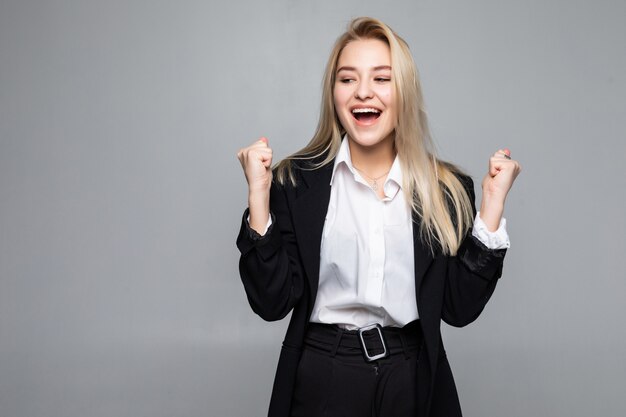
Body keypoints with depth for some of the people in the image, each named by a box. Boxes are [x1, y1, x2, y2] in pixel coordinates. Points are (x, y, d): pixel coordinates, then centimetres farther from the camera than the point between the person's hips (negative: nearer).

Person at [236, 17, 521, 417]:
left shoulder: (448, 189, -2)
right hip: (321, 379, -1)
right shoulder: (296, 182, -6)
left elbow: (460, 308, -5)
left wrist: (493, 205, -10)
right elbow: (273, 302, -10)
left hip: (414, 381, 2)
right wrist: (259, 196, -17)